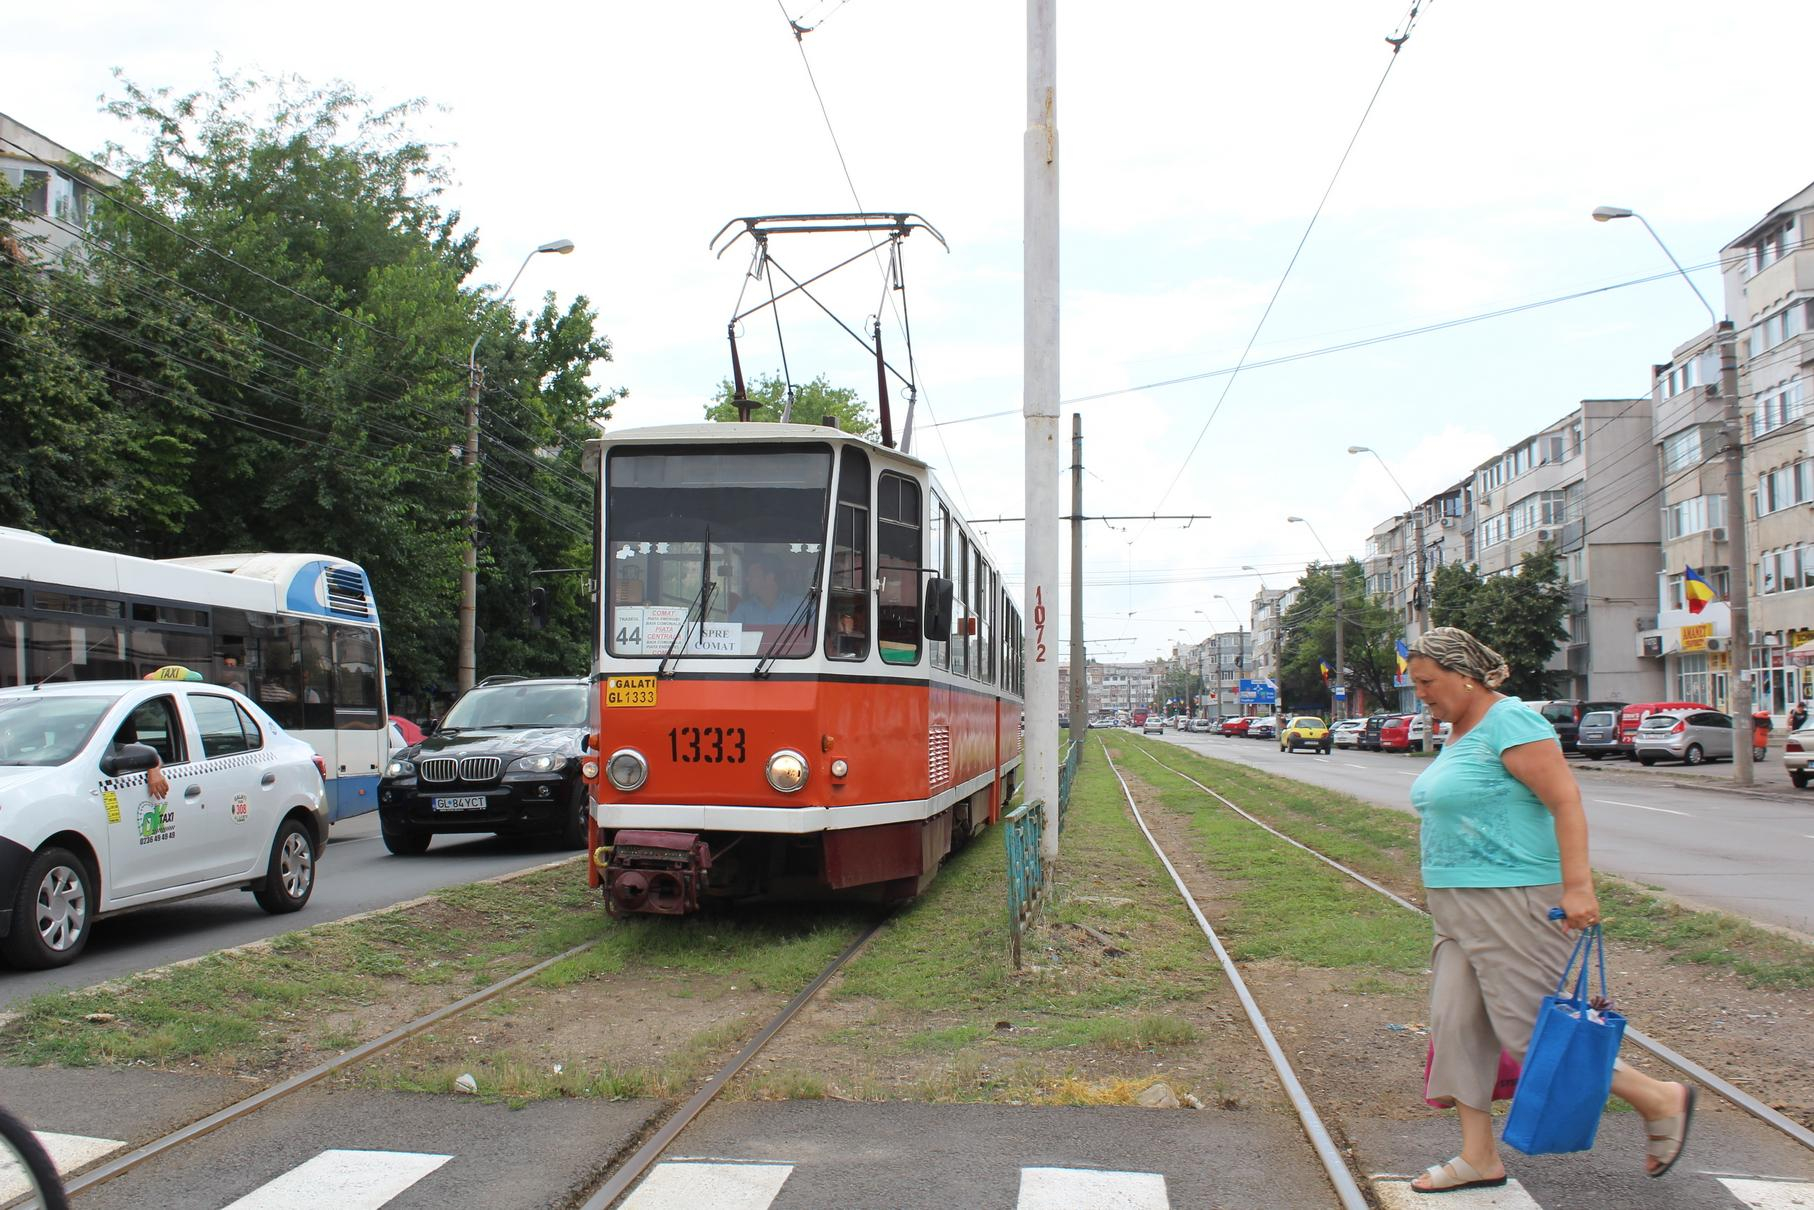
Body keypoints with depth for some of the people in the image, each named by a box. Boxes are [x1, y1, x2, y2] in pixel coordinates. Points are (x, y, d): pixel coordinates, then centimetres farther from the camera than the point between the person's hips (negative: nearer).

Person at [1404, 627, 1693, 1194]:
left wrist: (1576, 886, -26)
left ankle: (1660, 1101, 16)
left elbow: (1567, 801, -20)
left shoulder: (1509, 721, -14)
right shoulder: (1460, 731, 15)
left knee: (1535, 1029, -4)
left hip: (1511, 903, -10)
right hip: (1459, 910, 10)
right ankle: (1479, 1158, 15)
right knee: (1457, 1026, 7)